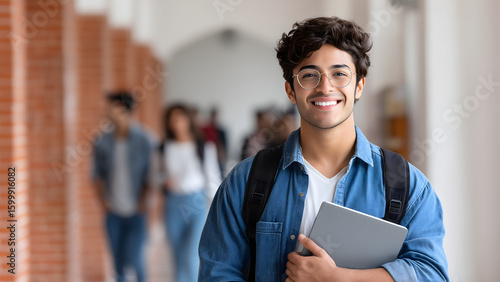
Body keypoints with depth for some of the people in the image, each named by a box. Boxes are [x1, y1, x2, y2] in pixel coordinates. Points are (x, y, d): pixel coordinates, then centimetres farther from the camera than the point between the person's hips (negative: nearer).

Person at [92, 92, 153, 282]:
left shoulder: (144, 141, -7)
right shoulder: (103, 142, 3)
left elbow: (151, 176, -4)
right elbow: (98, 174, 11)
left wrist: (143, 202, -14)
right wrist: (103, 199, -1)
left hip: (136, 212, -3)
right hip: (113, 212, 3)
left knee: (133, 258, -6)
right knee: (118, 262, 6)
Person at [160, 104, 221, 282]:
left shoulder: (205, 147, -1)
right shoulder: (165, 148, 5)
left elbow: (213, 178, 1)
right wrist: (164, 181, -7)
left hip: (198, 203, -3)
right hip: (173, 204, 3)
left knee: (192, 258, -14)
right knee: (179, 258, 10)